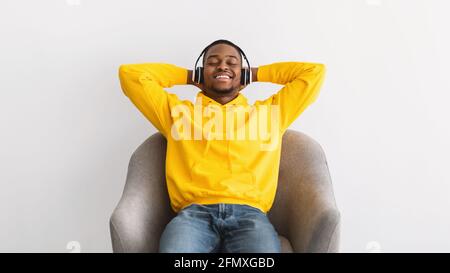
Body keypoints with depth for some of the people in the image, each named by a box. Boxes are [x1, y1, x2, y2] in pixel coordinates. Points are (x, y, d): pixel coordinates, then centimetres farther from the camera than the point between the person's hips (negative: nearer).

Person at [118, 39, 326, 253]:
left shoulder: (269, 111, 25)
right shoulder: (177, 110, 24)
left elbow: (315, 71, 25)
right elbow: (130, 73, 24)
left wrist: (254, 73, 29)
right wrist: (190, 75, 29)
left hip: (249, 213, 1)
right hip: (194, 213, 0)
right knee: (175, 248, -34)